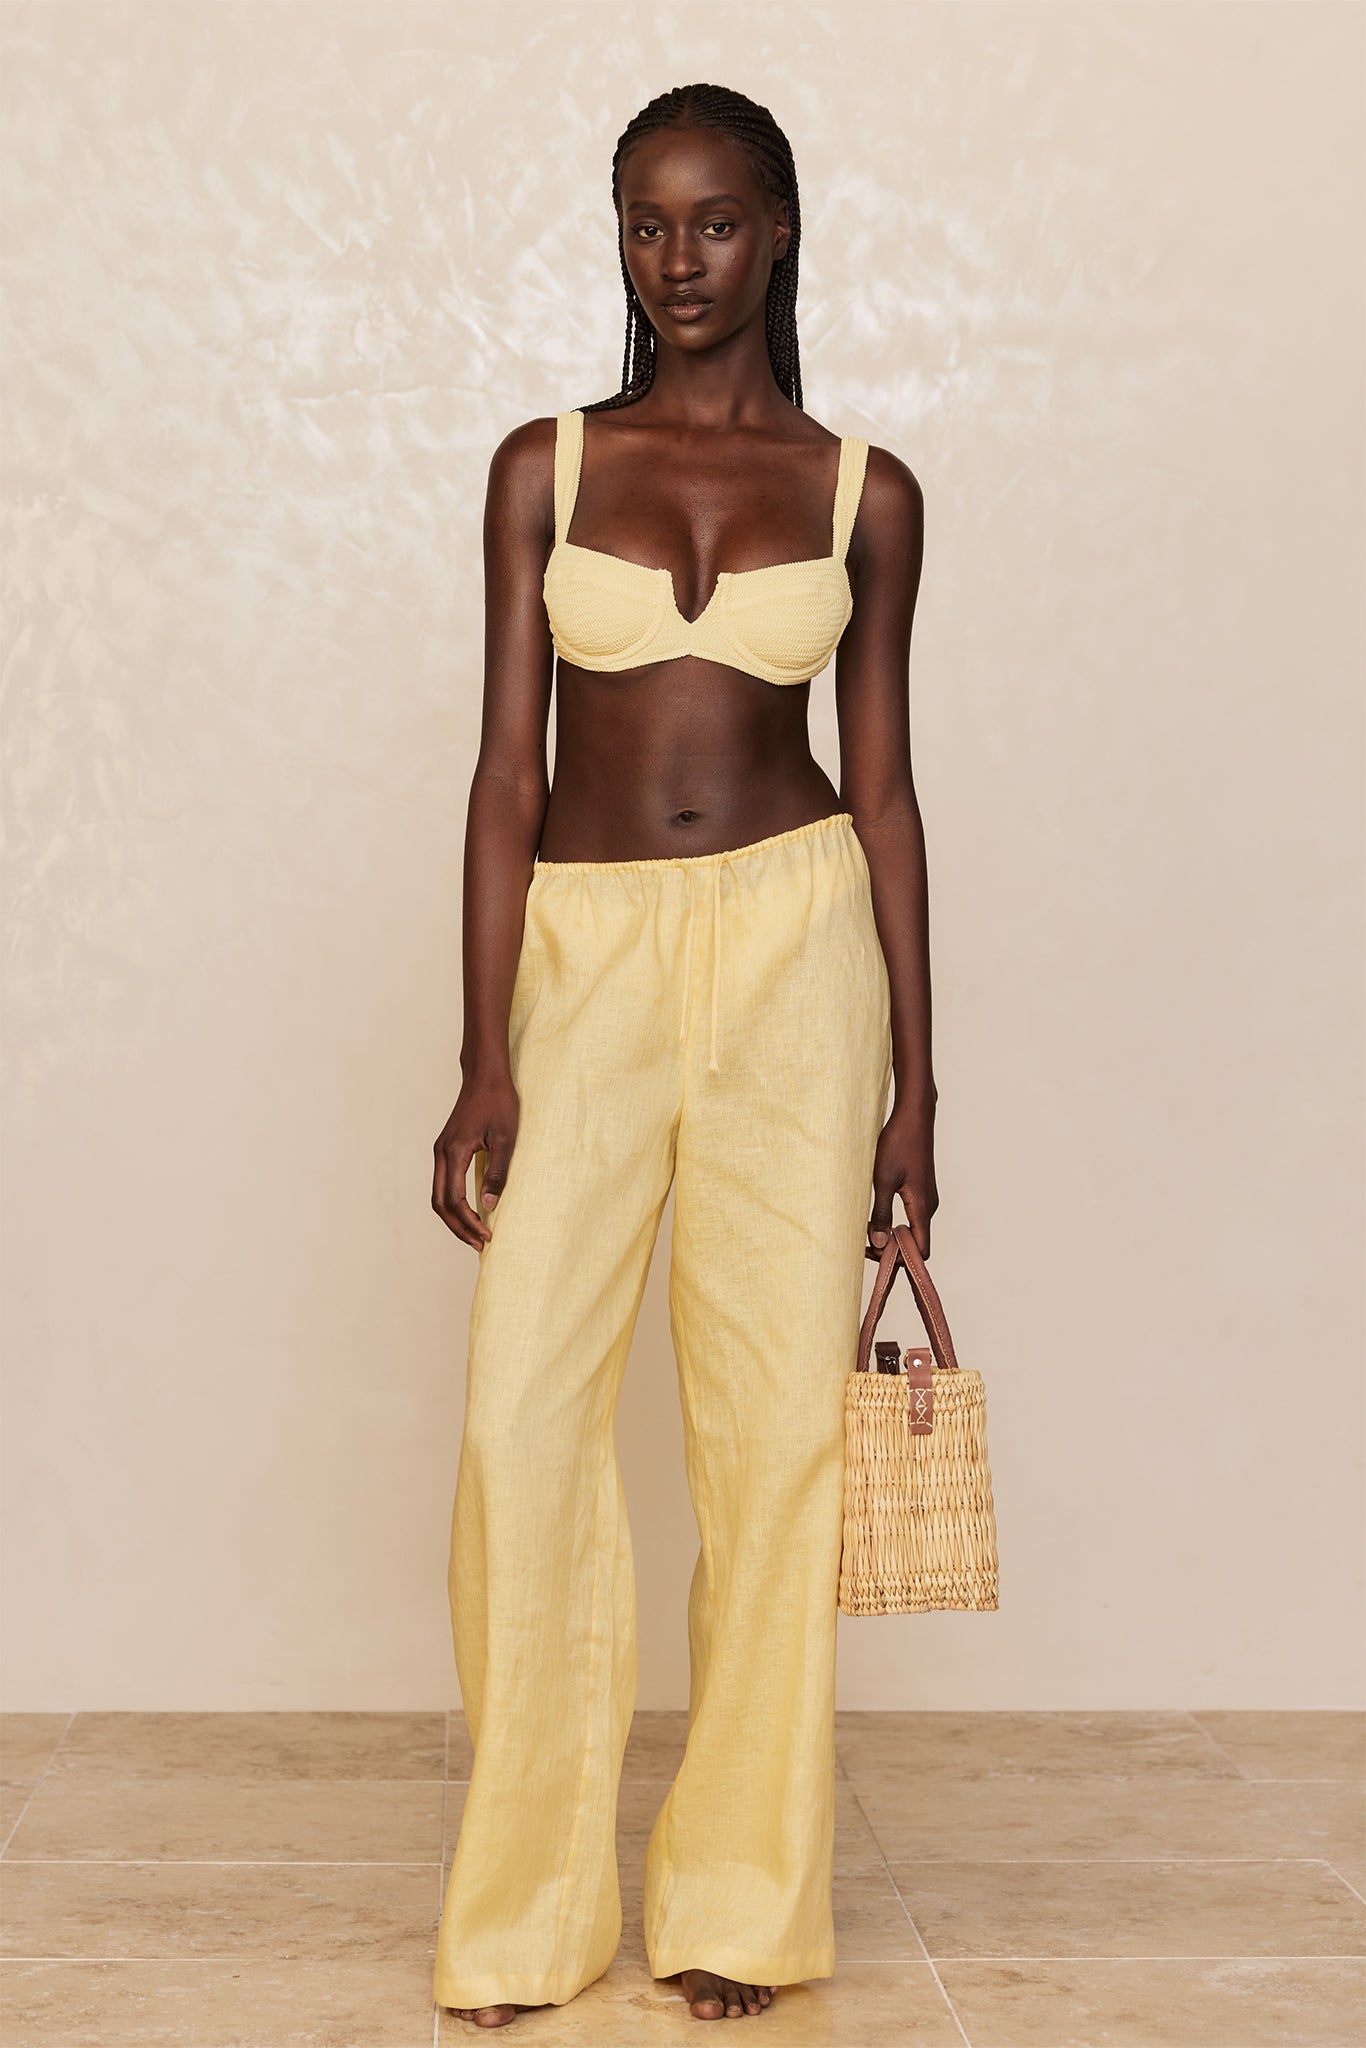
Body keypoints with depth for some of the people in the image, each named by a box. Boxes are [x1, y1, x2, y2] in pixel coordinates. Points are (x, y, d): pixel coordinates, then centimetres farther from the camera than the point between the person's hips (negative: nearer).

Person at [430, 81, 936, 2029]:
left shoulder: (862, 490, 7)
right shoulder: (546, 467, 6)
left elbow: (880, 780, 7)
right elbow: (508, 769, 2)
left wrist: (914, 1080, 3)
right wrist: (485, 1059, -6)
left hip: (795, 943, 0)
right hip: (582, 952, 0)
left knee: (775, 1413, 1)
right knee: (525, 1411, -5)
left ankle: (740, 1891, 16)